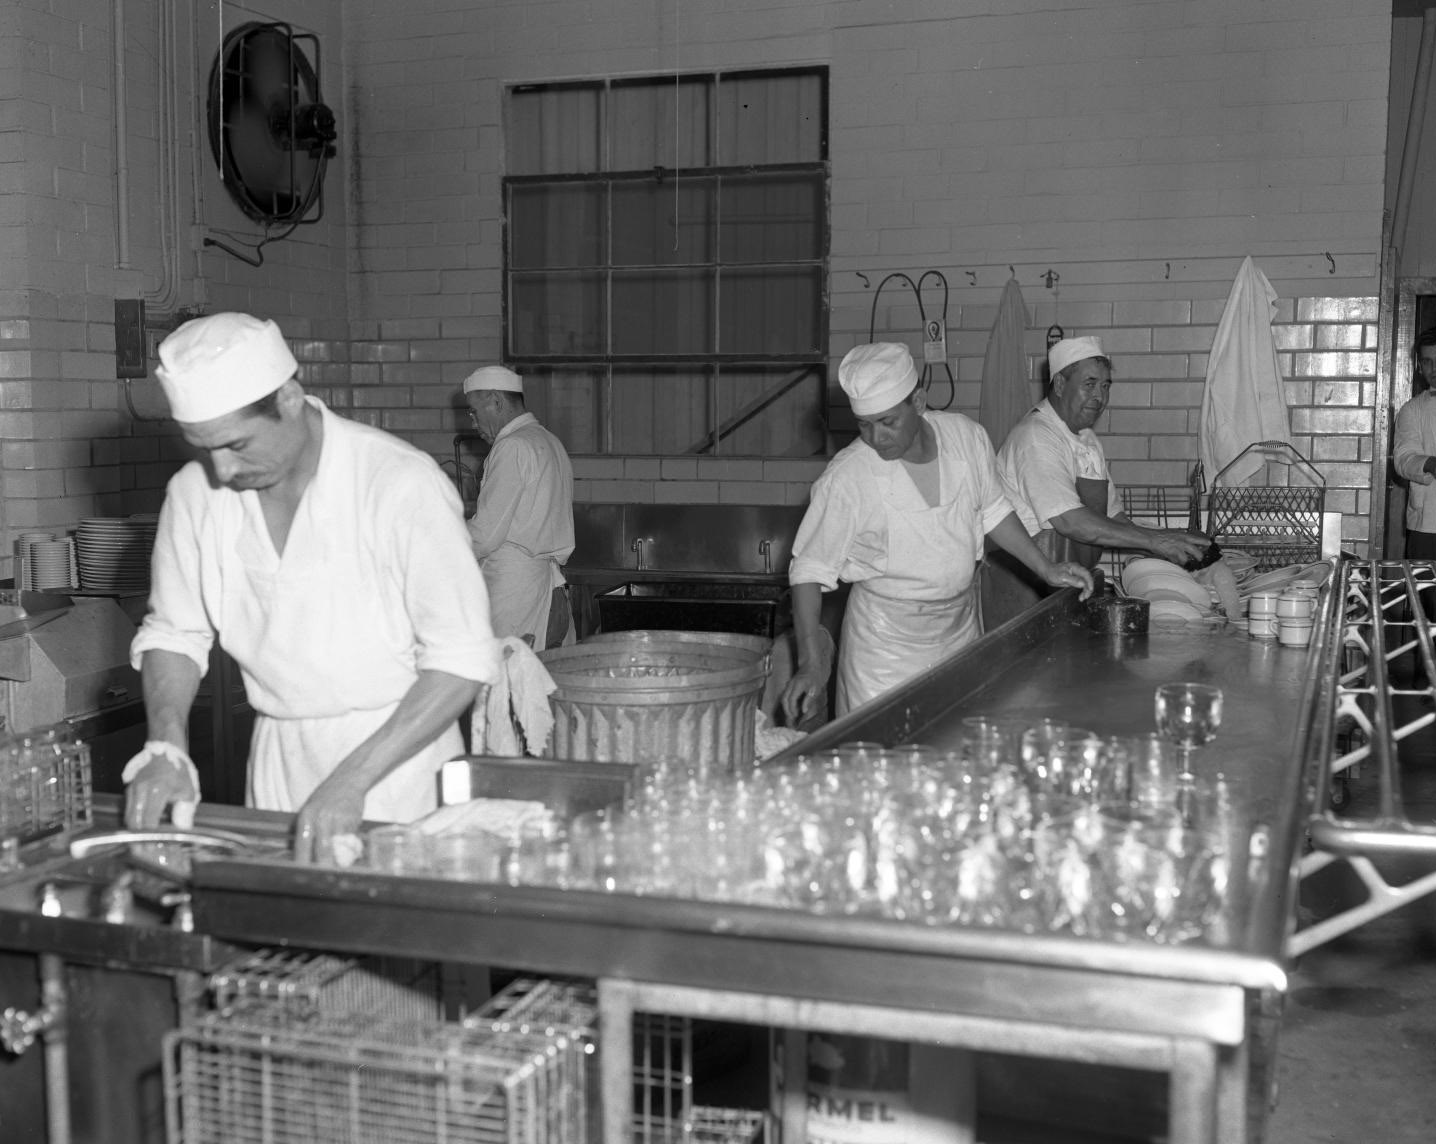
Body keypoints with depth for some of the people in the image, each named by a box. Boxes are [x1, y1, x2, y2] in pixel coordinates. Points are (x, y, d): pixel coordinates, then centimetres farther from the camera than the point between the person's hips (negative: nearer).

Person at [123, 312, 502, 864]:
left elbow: (461, 660, -21)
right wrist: (167, 749, -10)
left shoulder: (402, 483, -21)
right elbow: (173, 632, 8)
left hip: (398, 748, -4)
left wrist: (353, 780, -28)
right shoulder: (195, 492, -4)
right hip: (277, 759, 4)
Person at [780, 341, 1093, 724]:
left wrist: (1046, 569, 9)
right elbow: (810, 570, -15)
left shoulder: (967, 437, -7)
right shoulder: (846, 477, -20)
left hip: (961, 625, 4)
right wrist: (811, 663, -24)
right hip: (887, 637, -4)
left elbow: (991, 511, 11)